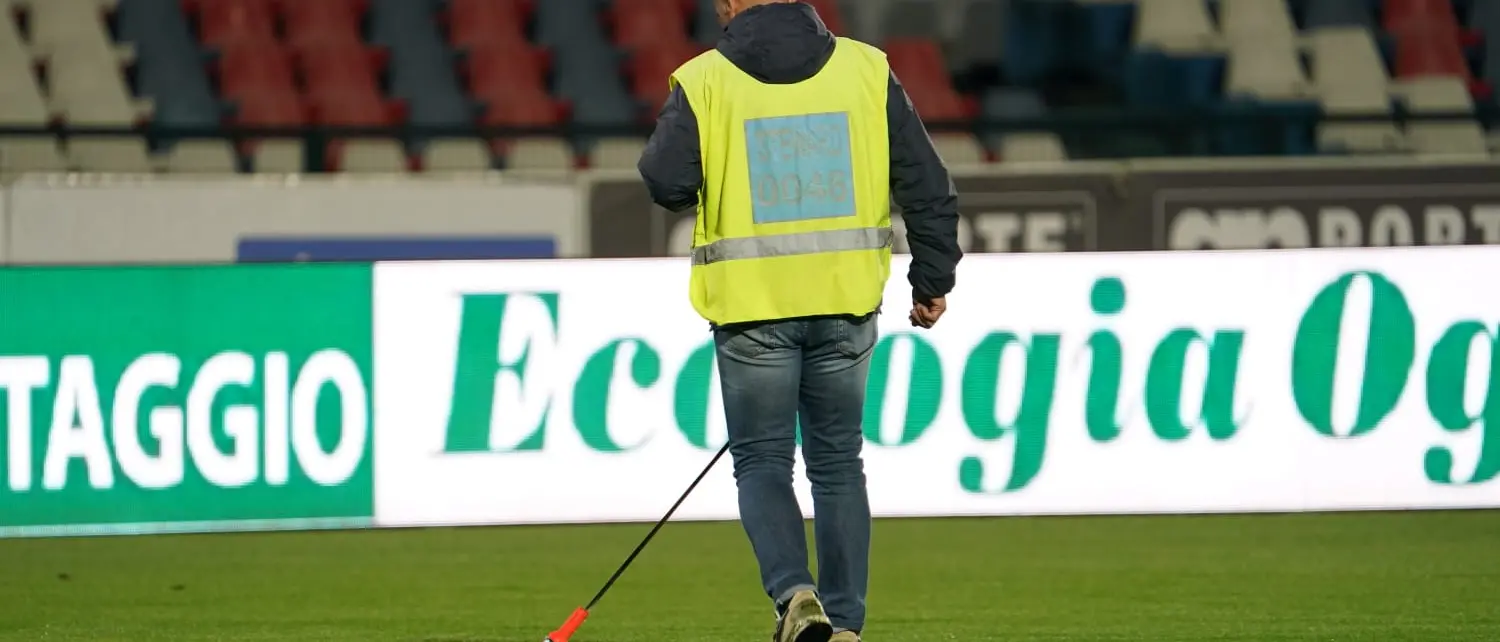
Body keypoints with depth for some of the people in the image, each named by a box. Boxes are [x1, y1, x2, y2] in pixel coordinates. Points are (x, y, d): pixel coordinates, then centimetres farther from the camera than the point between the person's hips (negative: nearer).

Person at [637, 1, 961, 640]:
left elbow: (667, 182, -13)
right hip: (845, 299, 2)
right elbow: (926, 183, 4)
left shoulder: (703, 81, -5)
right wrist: (932, 279, 13)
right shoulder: (865, 69, 4)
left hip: (753, 302, -2)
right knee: (838, 462, 14)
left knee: (762, 461, 7)